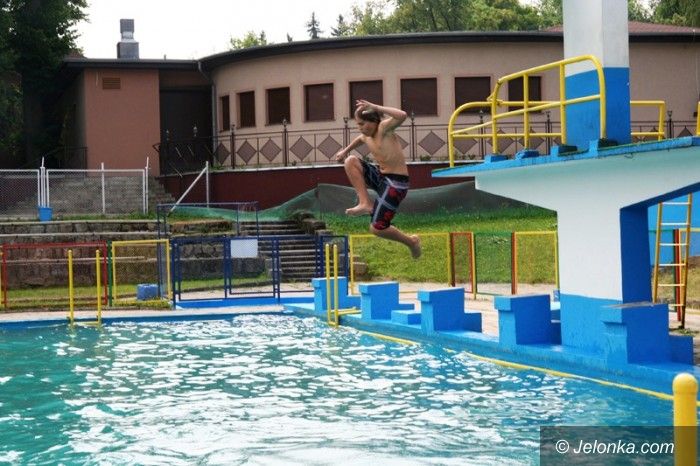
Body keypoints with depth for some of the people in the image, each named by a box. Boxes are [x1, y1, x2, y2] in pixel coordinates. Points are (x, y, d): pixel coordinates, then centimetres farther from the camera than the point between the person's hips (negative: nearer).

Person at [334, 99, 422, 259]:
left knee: (377, 228, -7)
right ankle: (366, 203, -6)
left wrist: (374, 107, -33)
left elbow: (402, 115, -38)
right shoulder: (367, 136, 6)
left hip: (396, 182, -8)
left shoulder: (383, 128, -17)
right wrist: (345, 150, 23)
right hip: (381, 176, 8)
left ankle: (411, 242, 17)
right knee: (350, 161, -7)